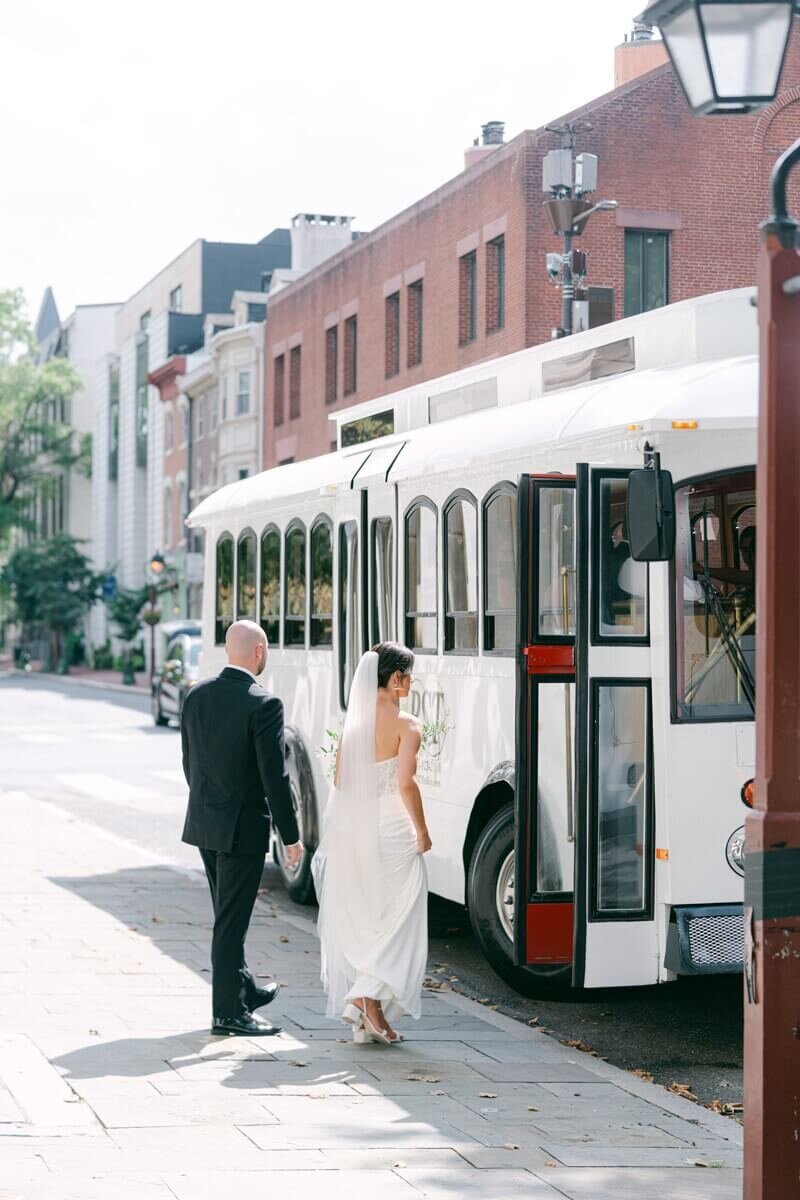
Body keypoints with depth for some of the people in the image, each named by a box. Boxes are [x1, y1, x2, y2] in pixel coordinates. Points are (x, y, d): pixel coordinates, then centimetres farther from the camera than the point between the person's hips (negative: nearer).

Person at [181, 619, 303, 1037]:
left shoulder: (197, 695, 3)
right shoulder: (264, 705, -18)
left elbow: (189, 763, 11)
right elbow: (274, 776, -18)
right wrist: (291, 836, -11)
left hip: (203, 823, 7)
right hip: (242, 827, -7)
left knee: (228, 916, 21)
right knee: (231, 921, -1)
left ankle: (243, 989, 36)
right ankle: (228, 1013, 5)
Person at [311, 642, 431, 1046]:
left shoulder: (352, 721, 8)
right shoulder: (405, 725, -10)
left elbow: (340, 780, 10)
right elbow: (406, 783, -17)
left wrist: (347, 826, 18)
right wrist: (422, 832, -8)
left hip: (352, 827, 6)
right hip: (391, 828, -6)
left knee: (357, 921, 11)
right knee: (398, 920, 4)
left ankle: (365, 1019, 14)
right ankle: (369, 996, -12)